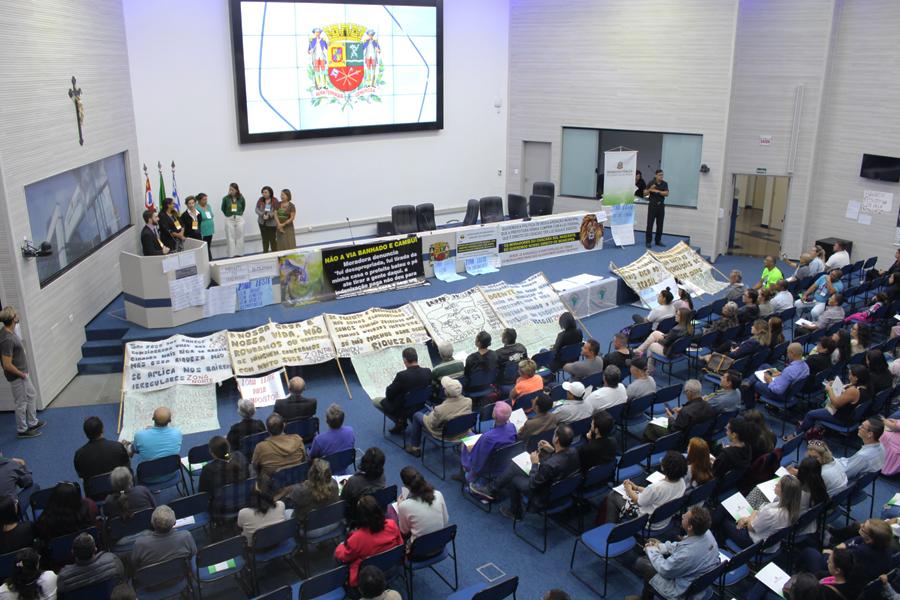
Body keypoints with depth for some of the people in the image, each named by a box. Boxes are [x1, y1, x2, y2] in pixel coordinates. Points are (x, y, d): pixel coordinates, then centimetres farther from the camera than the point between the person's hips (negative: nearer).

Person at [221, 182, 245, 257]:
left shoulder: (241, 198, -5)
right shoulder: (226, 198, -8)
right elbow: (223, 208, 7)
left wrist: (240, 213, 8)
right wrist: (228, 215, 5)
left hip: (239, 219, 1)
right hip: (229, 220, -1)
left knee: (240, 237, 7)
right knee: (231, 238, 1)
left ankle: (239, 254, 17)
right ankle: (232, 255, 7)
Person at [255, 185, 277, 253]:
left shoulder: (274, 201, -7)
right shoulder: (260, 200, 2)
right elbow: (257, 209, 0)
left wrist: (269, 216, -22)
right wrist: (263, 215, -16)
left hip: (271, 223, -3)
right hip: (262, 222, 3)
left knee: (272, 238, 0)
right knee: (264, 238, 8)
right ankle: (265, 252, 18)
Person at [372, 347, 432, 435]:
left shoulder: (402, 375, -31)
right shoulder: (427, 372, -16)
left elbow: (389, 394, -19)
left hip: (401, 408, -6)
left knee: (375, 401, 17)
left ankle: (399, 421, 12)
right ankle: (402, 420, 24)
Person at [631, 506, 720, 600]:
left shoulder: (688, 554, -40)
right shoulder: (706, 532, -17)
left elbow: (665, 570, -20)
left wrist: (651, 550, -4)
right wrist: (660, 546, 2)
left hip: (684, 590, -8)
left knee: (641, 563, 5)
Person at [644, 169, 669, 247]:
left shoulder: (665, 183, 4)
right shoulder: (651, 183, -2)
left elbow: (666, 193, -9)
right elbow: (645, 193, -1)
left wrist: (657, 191, -18)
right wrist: (650, 189, -19)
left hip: (661, 205, 3)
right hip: (652, 205, -3)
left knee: (660, 224, 6)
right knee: (650, 224, -4)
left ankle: (658, 241, 15)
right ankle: (648, 241, -1)